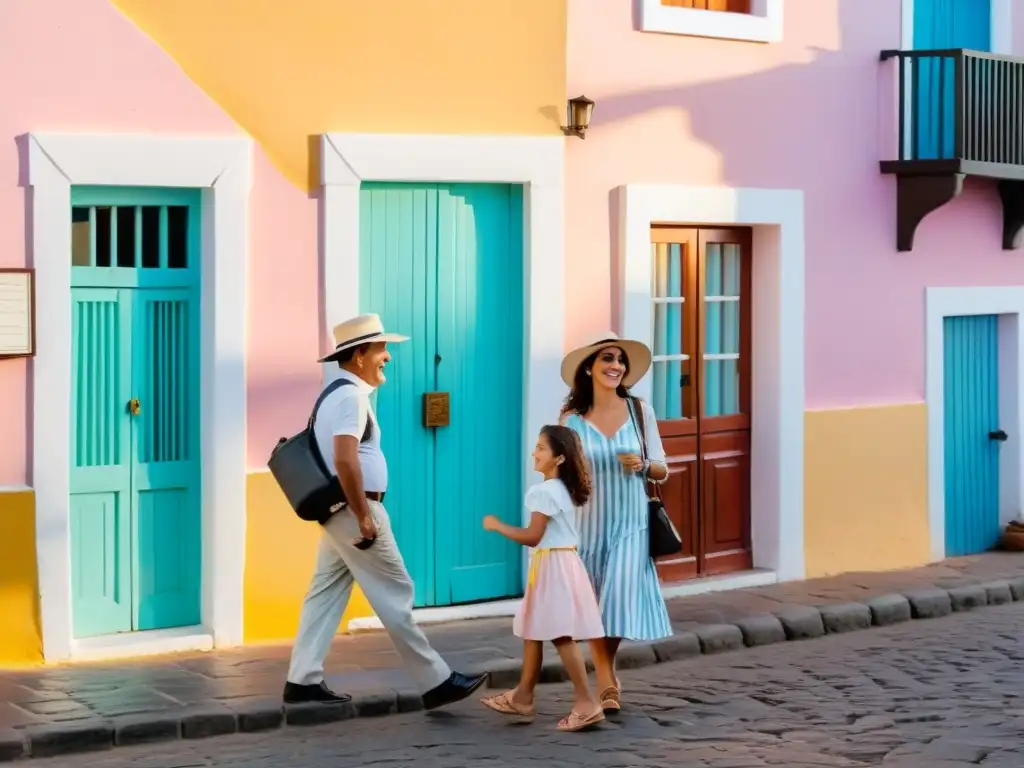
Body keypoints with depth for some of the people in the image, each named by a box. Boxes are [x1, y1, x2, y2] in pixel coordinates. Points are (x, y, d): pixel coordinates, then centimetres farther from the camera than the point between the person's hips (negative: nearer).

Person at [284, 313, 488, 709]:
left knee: (326, 594, 10)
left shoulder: (336, 395, 15)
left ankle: (303, 680, 11)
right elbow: (346, 460, -27)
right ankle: (435, 681, 3)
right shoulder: (352, 397, -16)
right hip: (353, 510, -10)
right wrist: (364, 517, -23)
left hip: (338, 512, 10)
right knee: (394, 596, -3)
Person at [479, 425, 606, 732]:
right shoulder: (563, 489, 12)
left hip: (553, 565, -10)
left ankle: (587, 703, -10)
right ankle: (522, 697, 24)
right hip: (560, 562, 10)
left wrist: (497, 525, -9)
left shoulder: (544, 491, -17)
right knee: (533, 630, 16)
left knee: (561, 636, -10)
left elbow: (533, 537, -20)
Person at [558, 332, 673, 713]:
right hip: (588, 523, 0)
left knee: (620, 598, -5)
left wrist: (643, 465, -15)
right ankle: (607, 682, 19)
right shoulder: (571, 418, -4)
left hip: (630, 523, 0)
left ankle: (606, 677, 20)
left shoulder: (640, 411, -1)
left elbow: (662, 471, 6)